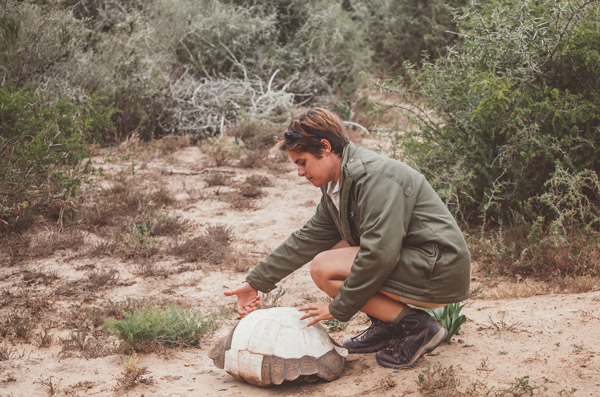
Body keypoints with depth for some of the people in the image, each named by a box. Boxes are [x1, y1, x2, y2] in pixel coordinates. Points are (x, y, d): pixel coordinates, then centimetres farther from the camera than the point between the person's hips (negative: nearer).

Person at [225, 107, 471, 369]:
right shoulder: (336, 186, 10)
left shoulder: (372, 176, -20)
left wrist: (339, 309, -18)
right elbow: (308, 239, 19)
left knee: (324, 268, -15)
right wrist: (256, 282, 18)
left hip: (438, 274, -10)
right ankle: (386, 327, 10)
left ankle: (417, 328, -10)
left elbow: (380, 252, -28)